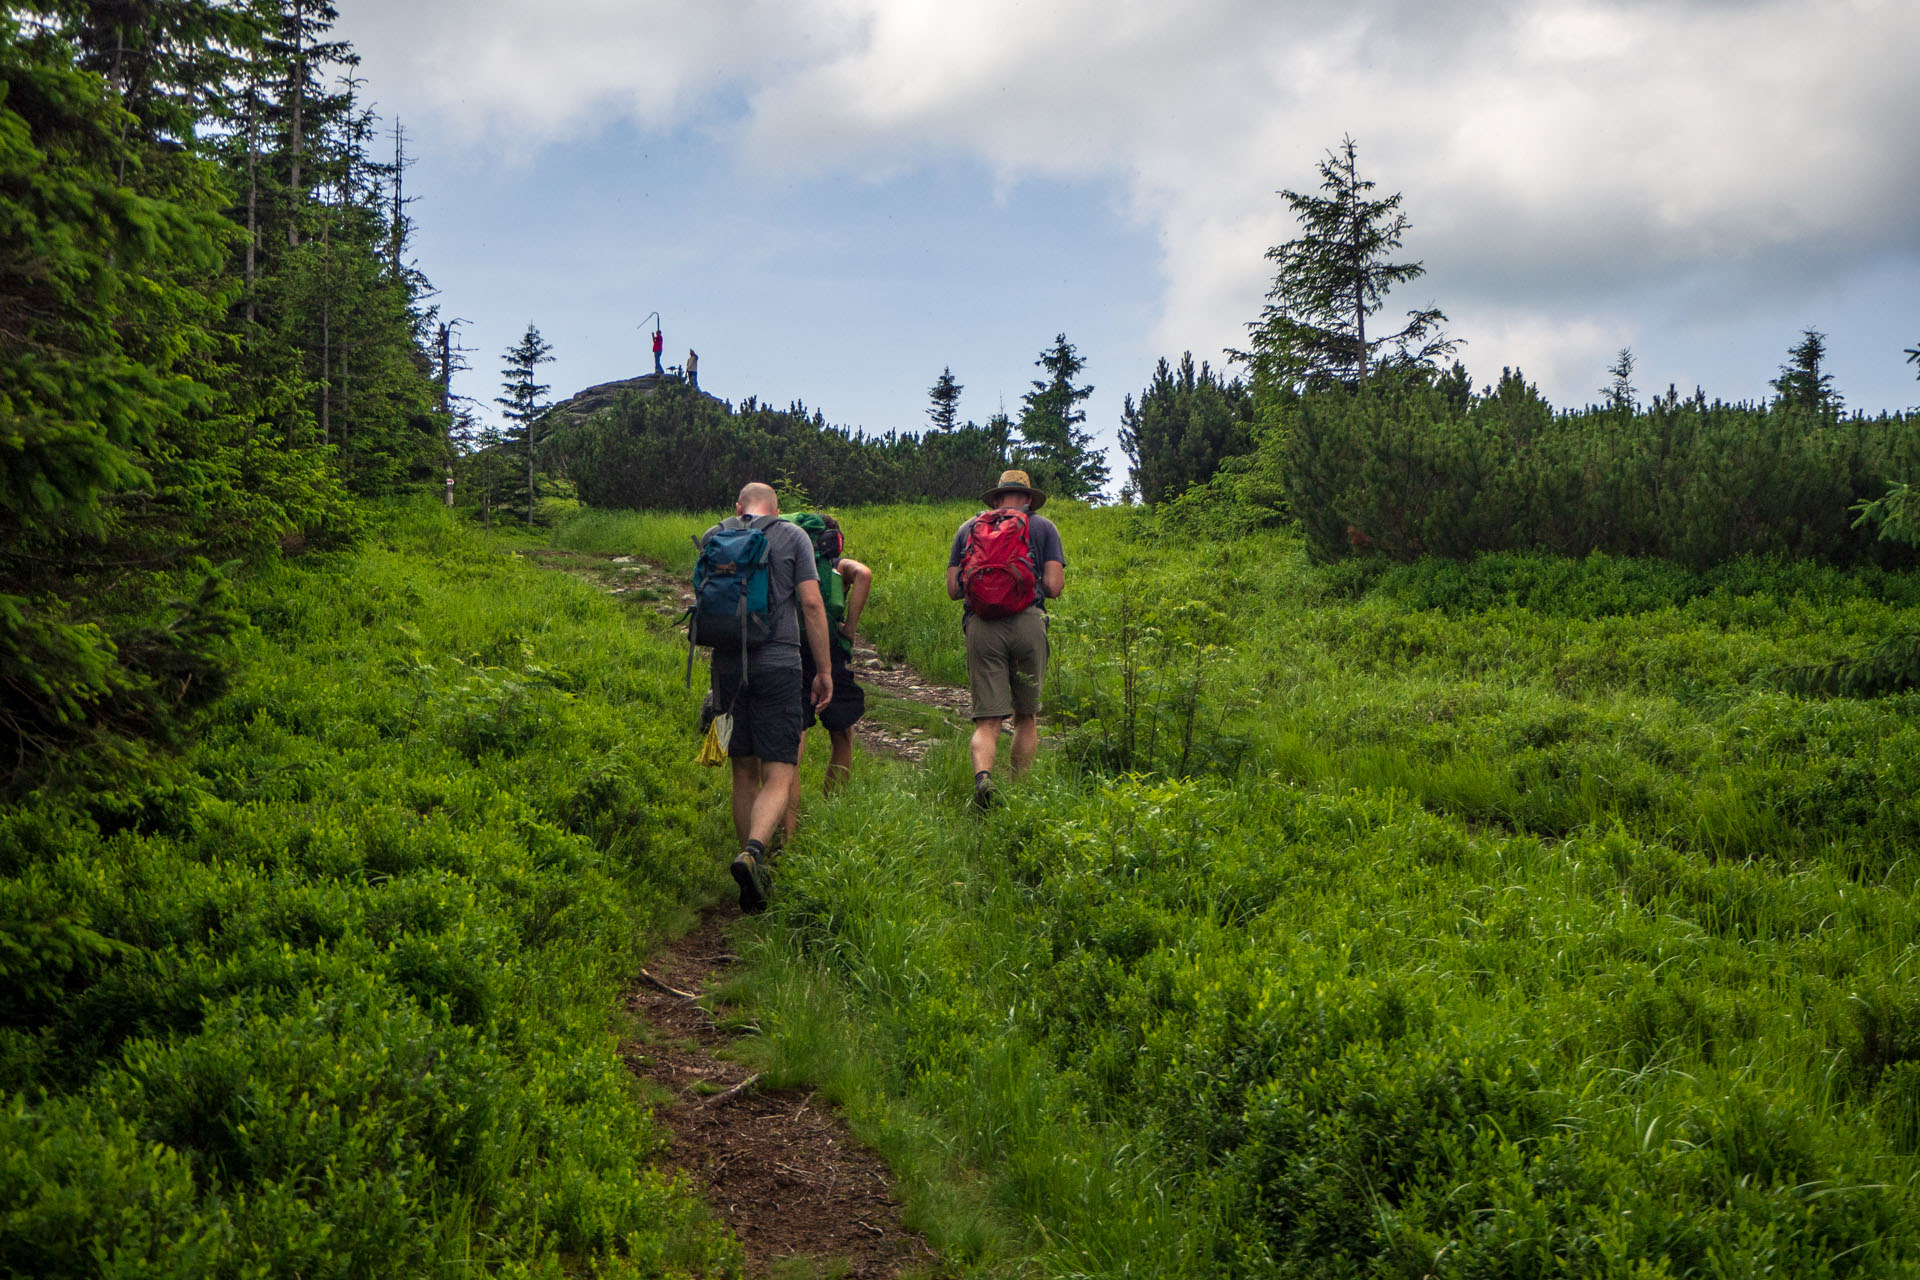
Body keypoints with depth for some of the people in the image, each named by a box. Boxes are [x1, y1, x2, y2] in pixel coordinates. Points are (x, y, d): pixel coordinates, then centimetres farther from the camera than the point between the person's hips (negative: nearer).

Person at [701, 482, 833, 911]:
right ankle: (753, 852, -28)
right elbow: (811, 604, -3)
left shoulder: (713, 537, 12)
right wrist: (824, 670, 2)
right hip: (778, 664, -3)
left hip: (726, 664, 3)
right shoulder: (793, 537, 3)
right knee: (779, 777, -4)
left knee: (744, 774, 13)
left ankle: (757, 875, 16)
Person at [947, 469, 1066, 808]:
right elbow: (1054, 587, 1)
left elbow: (953, 589, 13)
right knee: (1026, 718, 15)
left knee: (988, 721, -3)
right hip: (1028, 623, -1)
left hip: (981, 626, 1)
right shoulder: (1042, 526, 11)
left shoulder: (969, 527, 17)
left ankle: (982, 774, -30)